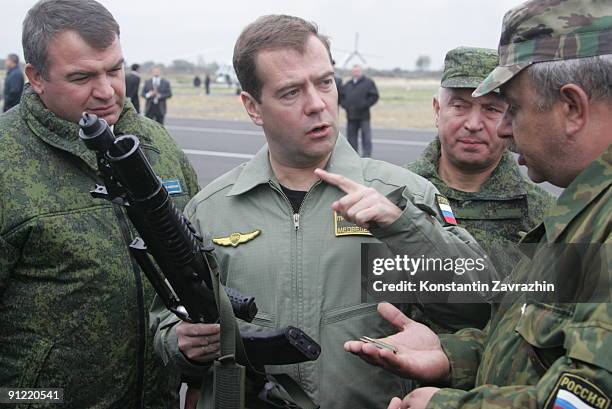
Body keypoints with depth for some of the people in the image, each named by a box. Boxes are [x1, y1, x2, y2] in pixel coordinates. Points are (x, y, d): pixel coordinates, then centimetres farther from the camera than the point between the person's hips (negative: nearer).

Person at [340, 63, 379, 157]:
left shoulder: (368, 83, 2)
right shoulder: (347, 84, 16)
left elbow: (374, 96, -3)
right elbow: (341, 96, 19)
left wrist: (364, 105, -13)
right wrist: (344, 105, 0)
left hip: (364, 115, -4)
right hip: (350, 116, 5)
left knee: (366, 138, -6)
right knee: (351, 137, 8)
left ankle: (366, 156, -5)